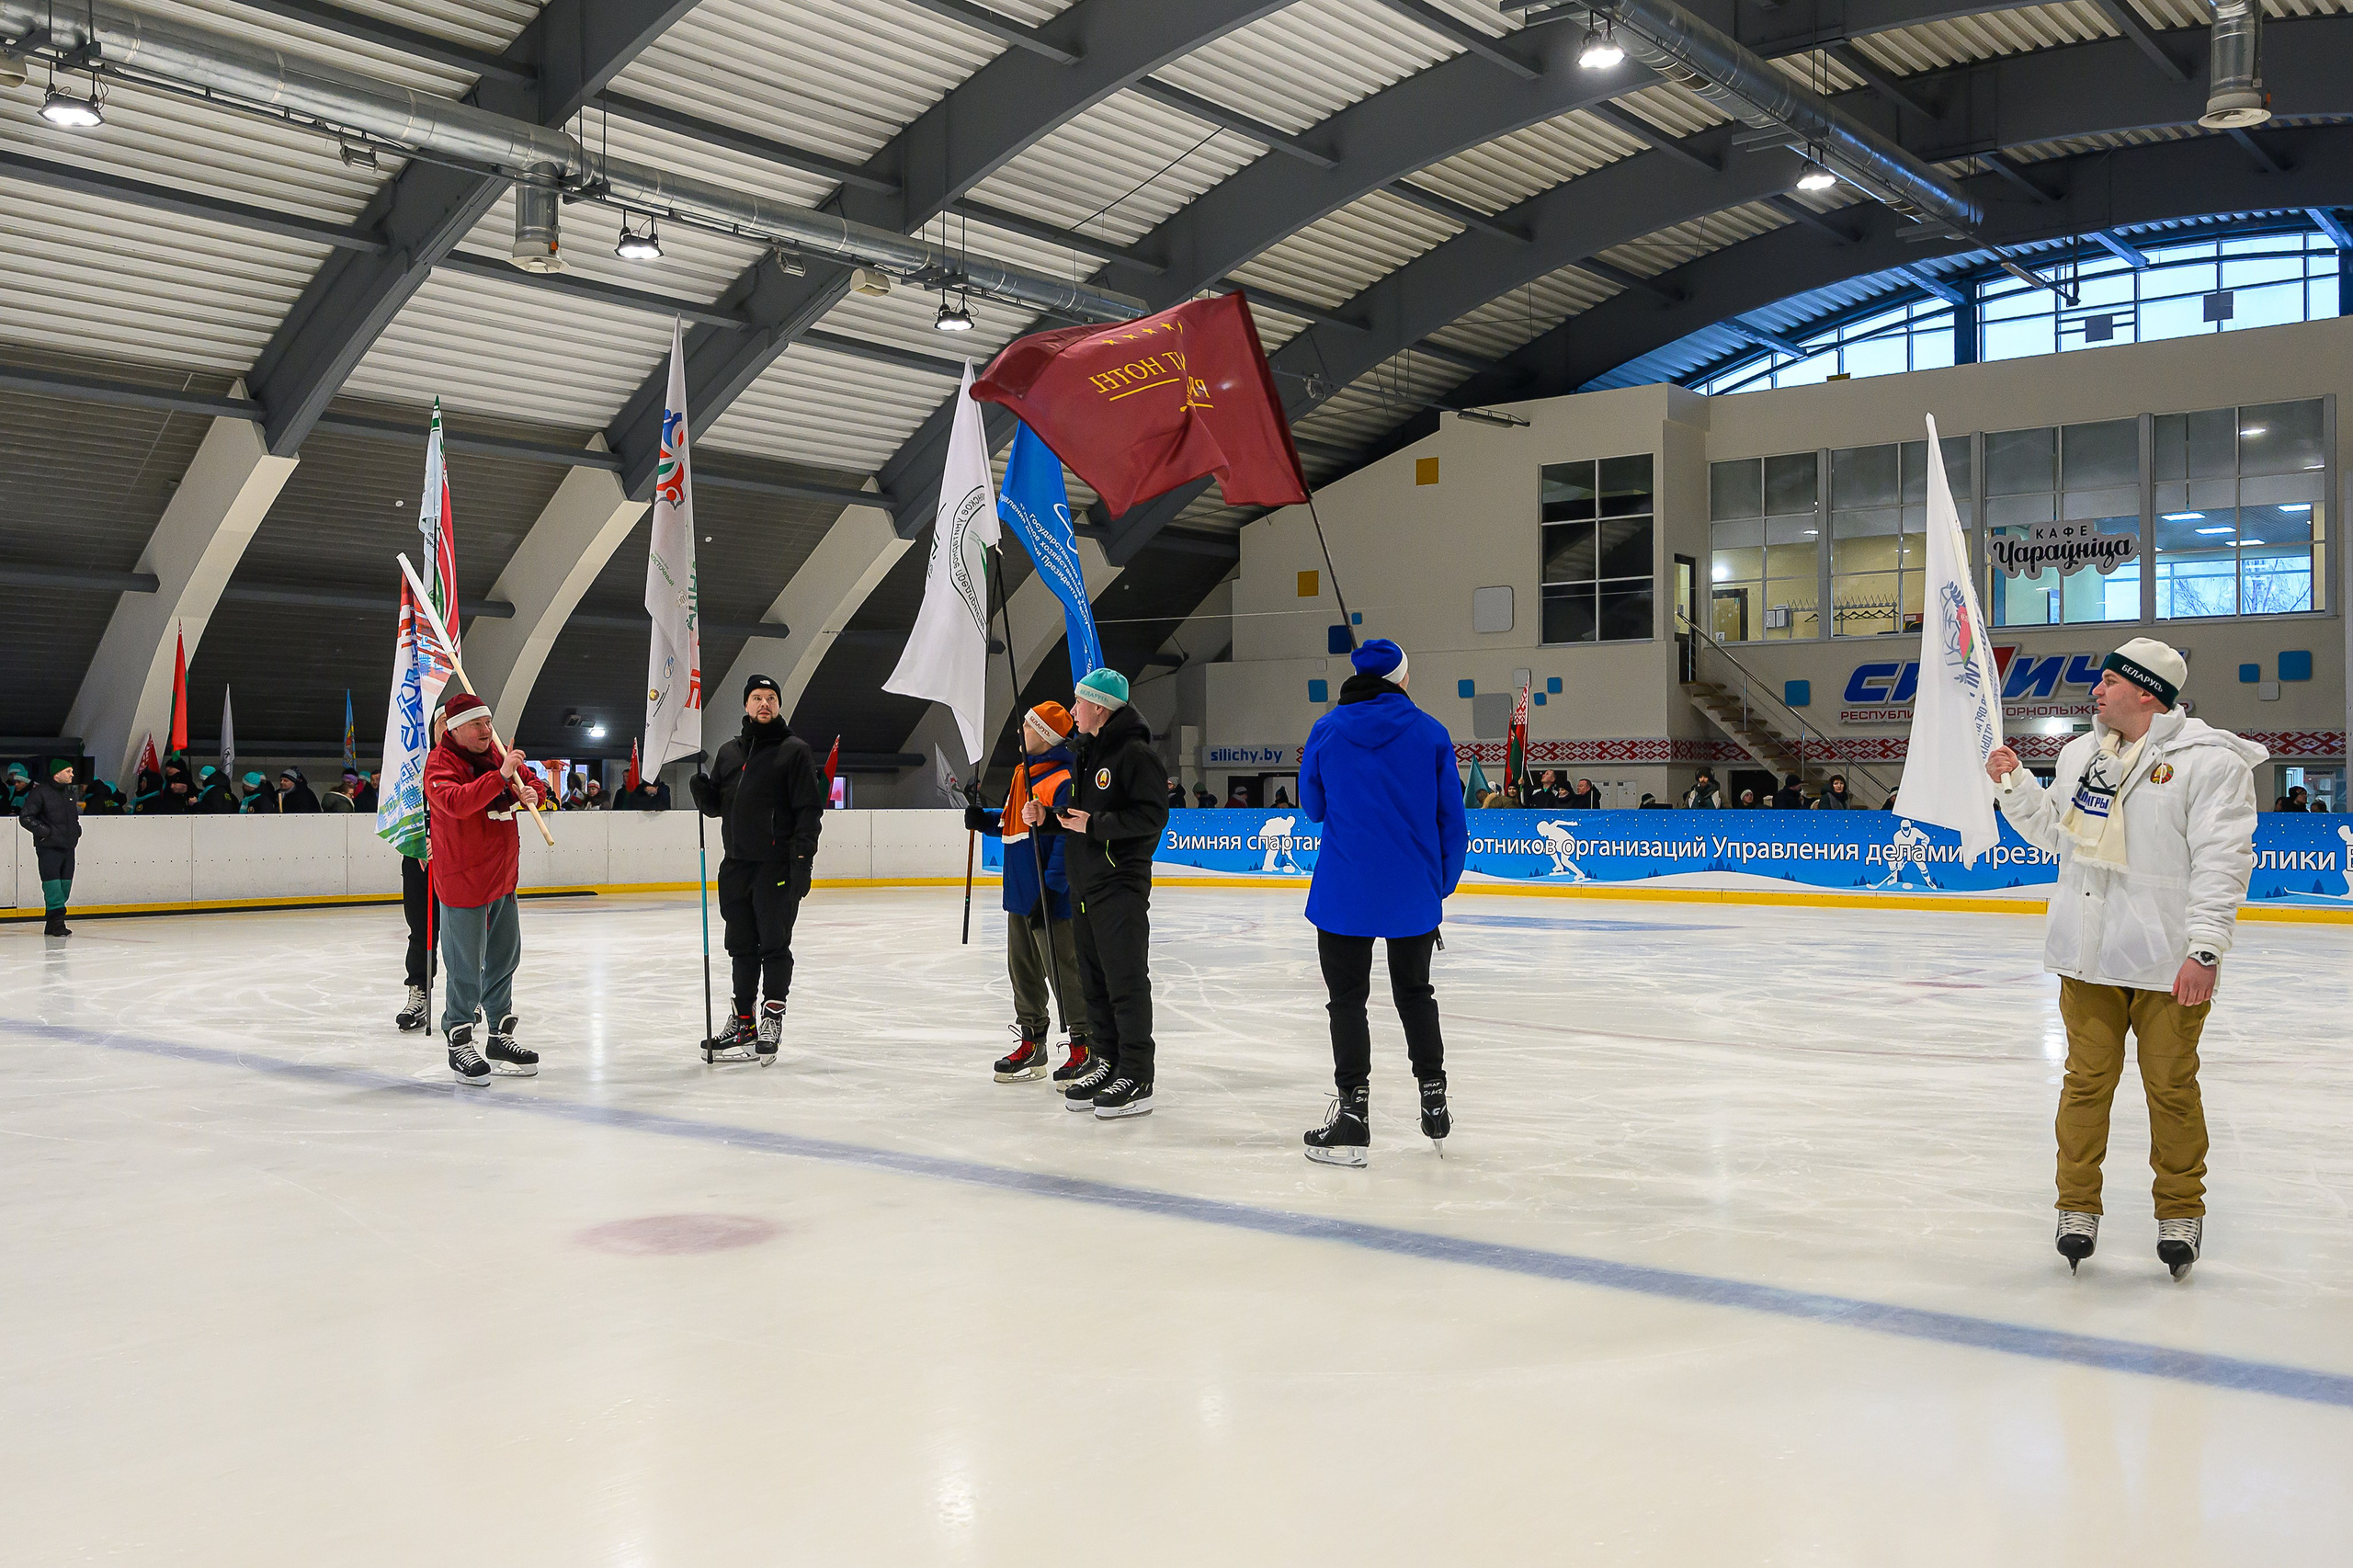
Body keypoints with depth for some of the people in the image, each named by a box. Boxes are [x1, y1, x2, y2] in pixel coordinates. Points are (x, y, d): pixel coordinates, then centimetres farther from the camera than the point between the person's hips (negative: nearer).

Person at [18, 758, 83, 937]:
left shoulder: (70, 791, 13)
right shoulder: (40, 792, -9)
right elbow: (25, 817, -10)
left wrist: (76, 828, 14)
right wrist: (45, 831, -15)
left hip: (68, 847, 7)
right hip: (48, 848, -7)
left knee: (64, 887, 7)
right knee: (53, 886, -10)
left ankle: (51, 926, 14)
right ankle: (57, 921, -8)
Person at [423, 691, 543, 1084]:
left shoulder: (498, 754, 8)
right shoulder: (440, 763, -13)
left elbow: (530, 783, 18)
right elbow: (456, 802, -32)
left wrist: (529, 793, -6)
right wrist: (500, 776, -40)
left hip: (503, 876, 8)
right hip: (461, 880, -8)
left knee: (504, 958, 16)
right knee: (465, 966, -3)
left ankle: (501, 1036, 28)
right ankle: (459, 1044, 9)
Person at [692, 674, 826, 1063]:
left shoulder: (794, 751, -2)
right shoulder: (729, 753, 16)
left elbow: (809, 810, -8)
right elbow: (715, 806, 19)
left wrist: (802, 859, -16)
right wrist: (702, 788, -4)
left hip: (777, 866, -6)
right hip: (736, 866, 6)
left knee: (774, 944, -1)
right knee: (741, 947, 10)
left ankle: (773, 1017, 9)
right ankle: (743, 1024, 18)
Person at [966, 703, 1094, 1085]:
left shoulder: (1062, 781, -16)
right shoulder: (1023, 772, 14)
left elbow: (1067, 840, -21)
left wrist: (1052, 888, -26)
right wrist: (986, 820, 6)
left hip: (1050, 898, -10)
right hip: (1019, 893, 10)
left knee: (1063, 969, -4)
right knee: (1022, 968, 15)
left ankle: (1084, 1047, 4)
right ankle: (1032, 1045, 26)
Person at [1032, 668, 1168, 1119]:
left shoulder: (1135, 753, -10)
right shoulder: (1085, 753, 19)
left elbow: (1152, 816, -17)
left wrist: (1097, 825, -20)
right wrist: (1047, 818, 8)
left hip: (1121, 883, -9)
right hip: (1084, 884, 9)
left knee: (1126, 980, -7)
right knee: (1094, 980, 11)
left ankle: (1137, 1079, -4)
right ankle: (1107, 1062, 19)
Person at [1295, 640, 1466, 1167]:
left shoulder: (1326, 731, -3)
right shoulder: (1430, 733, -3)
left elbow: (1313, 807, 9)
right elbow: (1451, 819, 0)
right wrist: (1442, 883, 11)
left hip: (1343, 892, -2)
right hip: (1413, 893, 2)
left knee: (1347, 1000, 6)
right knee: (1414, 993, 18)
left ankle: (1352, 1121, 3)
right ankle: (1435, 1110, 24)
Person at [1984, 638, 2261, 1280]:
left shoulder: (2210, 761, -9)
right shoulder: (2080, 753, 11)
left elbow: (2222, 859, -13)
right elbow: (2050, 829, 23)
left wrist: (2204, 947, -18)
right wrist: (2013, 784, 7)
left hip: (2169, 962, -4)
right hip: (2088, 955, 4)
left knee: (2171, 1087, 6)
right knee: (2087, 1079, 7)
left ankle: (2181, 1212, 23)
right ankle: (2078, 1206, 19)